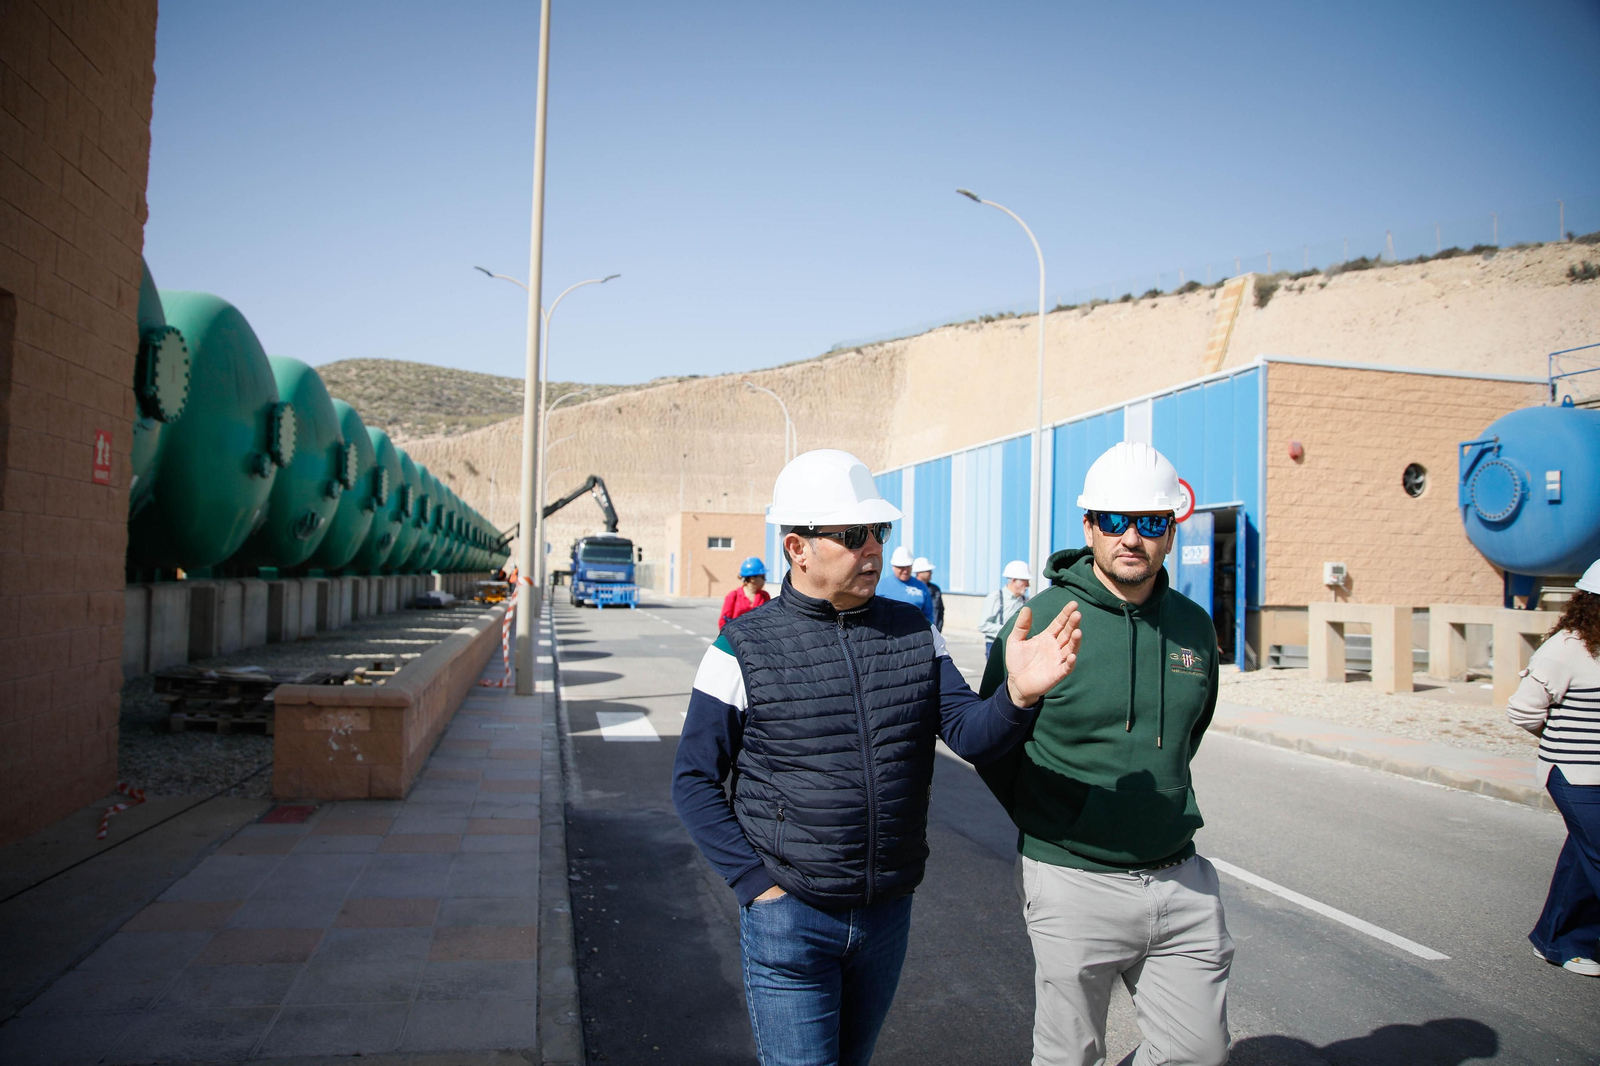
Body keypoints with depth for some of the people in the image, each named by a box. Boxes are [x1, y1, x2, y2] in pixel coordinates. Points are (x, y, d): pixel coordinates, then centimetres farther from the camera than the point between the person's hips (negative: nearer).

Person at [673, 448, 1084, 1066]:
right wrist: (758, 884, -12)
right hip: (788, 916, -4)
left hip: (890, 912, 4)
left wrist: (1019, 694, -30)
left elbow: (971, 735, -9)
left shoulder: (914, 632, 0)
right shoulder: (744, 648, -10)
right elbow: (694, 780, -6)